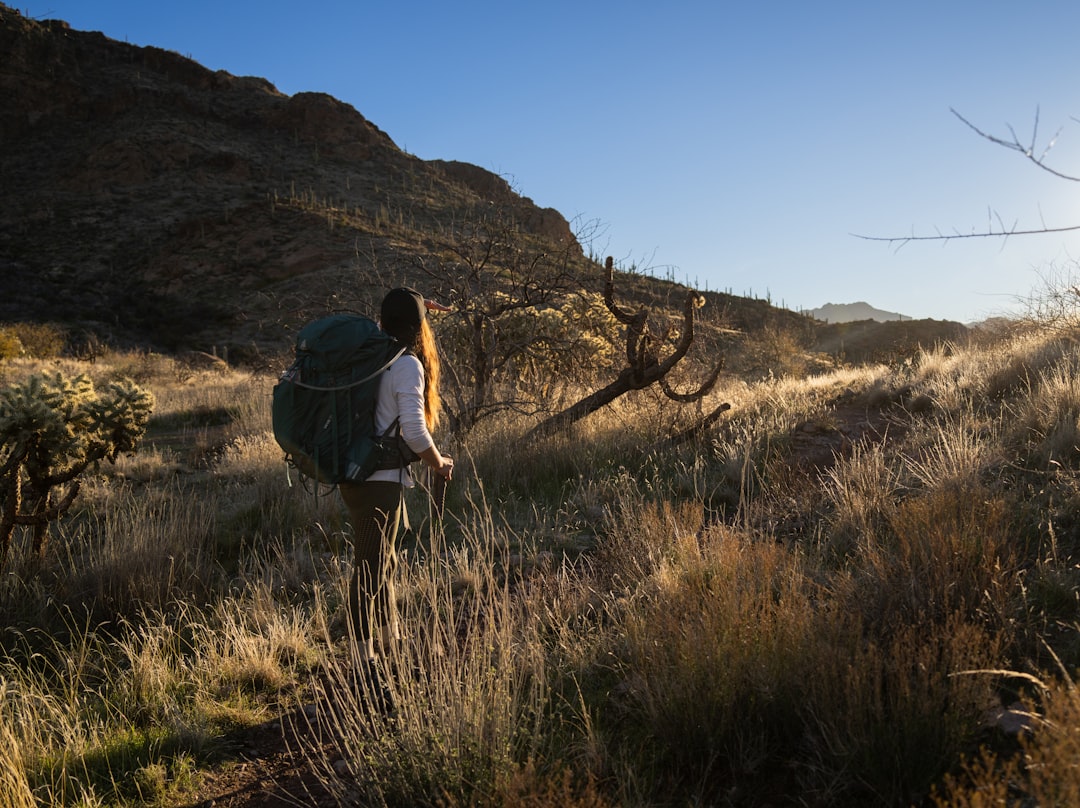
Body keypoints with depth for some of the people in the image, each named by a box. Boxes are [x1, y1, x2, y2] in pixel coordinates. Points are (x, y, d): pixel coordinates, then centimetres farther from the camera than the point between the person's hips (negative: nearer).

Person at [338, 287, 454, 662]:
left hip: (355, 476, 8)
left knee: (382, 562, 21)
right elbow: (414, 433, -21)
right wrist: (440, 465, -4)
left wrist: (412, 305, 35)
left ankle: (389, 642, 35)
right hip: (380, 482, -8)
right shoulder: (408, 365, -15)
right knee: (370, 571, -2)